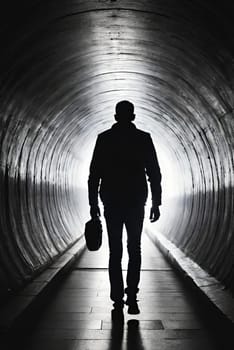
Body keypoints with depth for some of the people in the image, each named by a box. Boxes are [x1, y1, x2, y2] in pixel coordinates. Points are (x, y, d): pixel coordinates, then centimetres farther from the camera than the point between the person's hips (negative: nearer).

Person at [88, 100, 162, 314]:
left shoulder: (104, 139, 0)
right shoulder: (144, 139, -1)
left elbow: (94, 174, -1)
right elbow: (154, 174, -1)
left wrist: (93, 203, 4)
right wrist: (156, 203, 4)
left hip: (112, 202, 0)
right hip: (136, 202, 0)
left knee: (115, 252, 9)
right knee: (134, 251, 10)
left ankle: (118, 298, 8)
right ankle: (131, 296, -4)